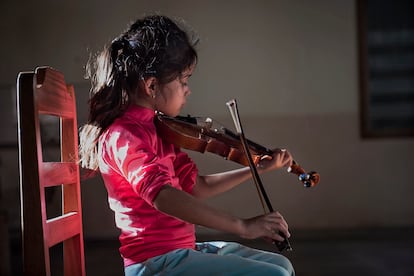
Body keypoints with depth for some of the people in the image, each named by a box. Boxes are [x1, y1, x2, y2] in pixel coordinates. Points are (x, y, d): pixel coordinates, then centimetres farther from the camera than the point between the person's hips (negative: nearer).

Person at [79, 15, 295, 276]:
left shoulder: (158, 130, 11)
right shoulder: (124, 135, -18)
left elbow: (196, 187, 16)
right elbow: (161, 194, -35)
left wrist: (260, 168, 14)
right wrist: (242, 226, -38)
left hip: (182, 250, 10)